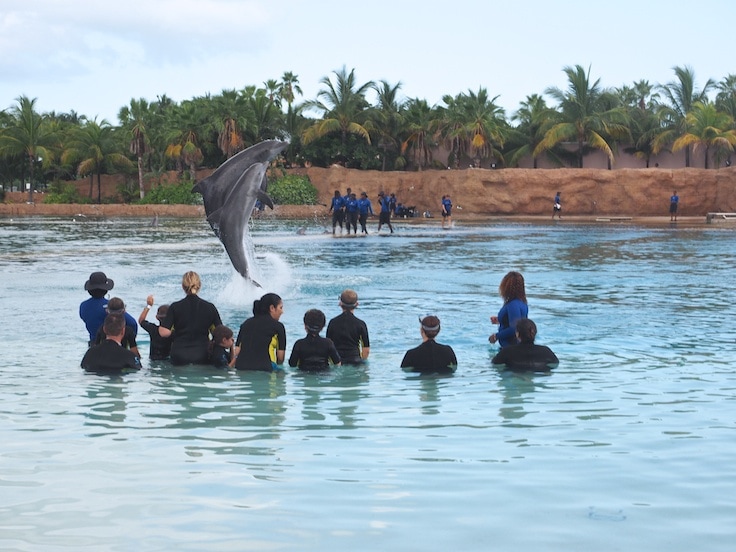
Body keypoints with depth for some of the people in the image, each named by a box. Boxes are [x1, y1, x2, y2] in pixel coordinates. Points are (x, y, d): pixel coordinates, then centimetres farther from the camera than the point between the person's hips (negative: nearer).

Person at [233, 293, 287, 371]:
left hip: (241, 368, 5)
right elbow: (280, 357, 6)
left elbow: (237, 351, 14)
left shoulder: (246, 323, 18)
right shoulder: (278, 326, 5)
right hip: (264, 369, -5)